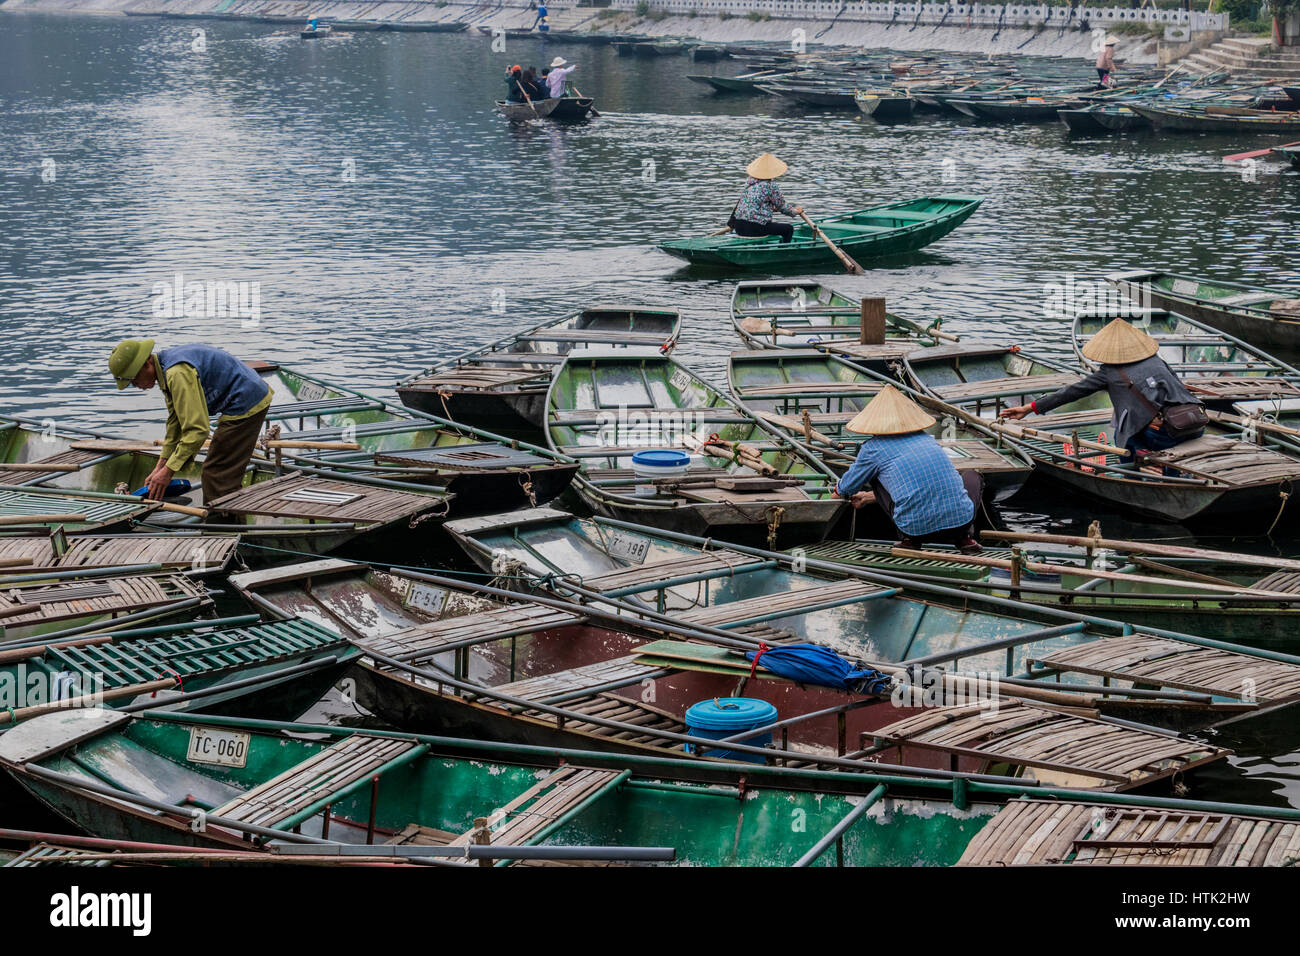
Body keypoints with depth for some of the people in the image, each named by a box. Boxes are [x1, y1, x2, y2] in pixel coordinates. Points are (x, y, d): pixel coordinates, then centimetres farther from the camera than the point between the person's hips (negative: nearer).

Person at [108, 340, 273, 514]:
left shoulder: (178, 374, -26)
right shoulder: (166, 369, 8)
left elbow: (197, 429, -28)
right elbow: (175, 420, 16)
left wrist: (169, 470, -23)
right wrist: (161, 466, 13)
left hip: (245, 404, -11)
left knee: (216, 475, -7)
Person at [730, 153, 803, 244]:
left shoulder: (749, 181, 11)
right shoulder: (770, 185, -11)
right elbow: (781, 205, 0)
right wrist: (794, 211, 21)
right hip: (754, 228, -8)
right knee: (788, 229, 7)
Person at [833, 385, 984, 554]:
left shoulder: (873, 447, 6)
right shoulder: (926, 438, 22)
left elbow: (846, 488, 19)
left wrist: (839, 491, 46)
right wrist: (869, 497, 51)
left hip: (918, 529, -2)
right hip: (961, 520, 2)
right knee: (973, 476, 35)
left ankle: (909, 539, 11)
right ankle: (966, 537, 11)